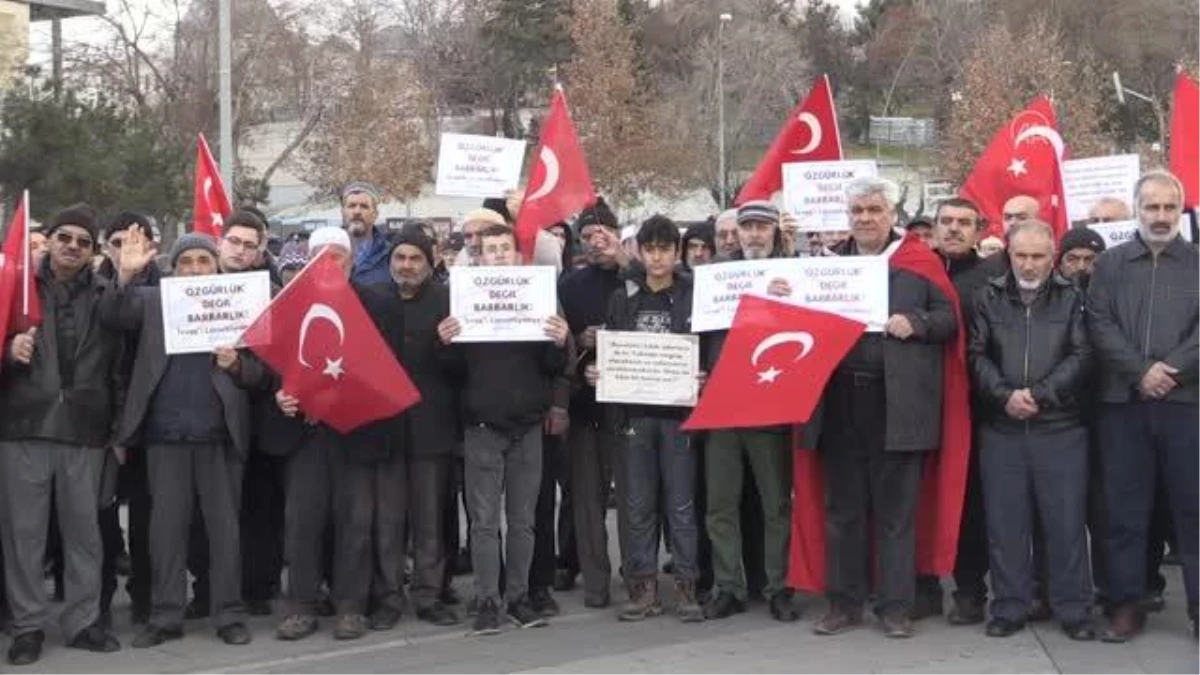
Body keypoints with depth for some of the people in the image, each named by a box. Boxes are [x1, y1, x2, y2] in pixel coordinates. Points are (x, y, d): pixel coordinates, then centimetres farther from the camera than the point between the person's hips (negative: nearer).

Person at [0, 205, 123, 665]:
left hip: (85, 430, 1)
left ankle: (82, 622, 17)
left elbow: (120, 361, 5)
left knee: (84, 530, 7)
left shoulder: (107, 296, 7)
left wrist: (120, 424, 1)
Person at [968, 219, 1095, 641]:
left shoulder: (1071, 298, 4)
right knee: (1005, 522, 4)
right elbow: (977, 355, 2)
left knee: (1066, 521, 1)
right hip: (1001, 428, 1)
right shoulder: (989, 298, 8)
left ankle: (1073, 609, 11)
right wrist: (1005, 395, -12)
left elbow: (1081, 356, -3)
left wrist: (1039, 394, -13)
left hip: (1061, 428, -1)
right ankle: (1010, 607, 14)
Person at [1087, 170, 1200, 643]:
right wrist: (1140, 371, -12)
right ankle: (1127, 604, 11)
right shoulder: (1110, 264, 10)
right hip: (1124, 402, 1)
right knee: (1125, 508, 4)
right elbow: (1100, 325, 0)